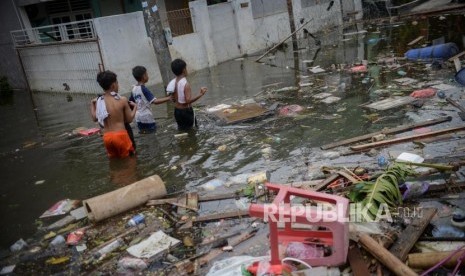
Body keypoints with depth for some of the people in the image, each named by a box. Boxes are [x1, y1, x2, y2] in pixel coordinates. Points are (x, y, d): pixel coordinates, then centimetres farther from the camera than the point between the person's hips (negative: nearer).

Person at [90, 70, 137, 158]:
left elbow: (95, 118, 12)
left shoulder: (99, 101, 0)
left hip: (107, 137, 4)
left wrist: (92, 105, 26)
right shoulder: (123, 100, -9)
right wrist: (135, 108, 15)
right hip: (120, 135, -4)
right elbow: (129, 119, -2)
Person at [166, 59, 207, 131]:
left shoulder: (173, 82, 0)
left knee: (181, 129, 20)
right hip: (186, 111, -7)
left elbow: (173, 99, 7)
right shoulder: (185, 84, -22)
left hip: (177, 111, 7)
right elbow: (188, 100, -30)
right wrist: (200, 94, -31)